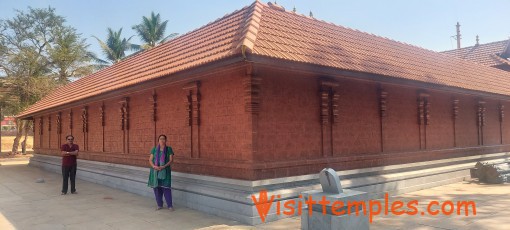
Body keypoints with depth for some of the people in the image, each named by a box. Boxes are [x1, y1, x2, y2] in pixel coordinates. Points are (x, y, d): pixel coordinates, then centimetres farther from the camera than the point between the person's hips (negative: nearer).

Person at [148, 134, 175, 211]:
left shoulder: (169, 149, 3)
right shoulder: (154, 149, 8)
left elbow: (171, 160, -3)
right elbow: (150, 160, 5)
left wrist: (164, 166, -17)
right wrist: (154, 166, -14)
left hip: (165, 171, -2)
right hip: (155, 171, 2)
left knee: (166, 188, -6)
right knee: (157, 187, 4)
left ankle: (170, 205, 2)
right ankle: (159, 205, 17)